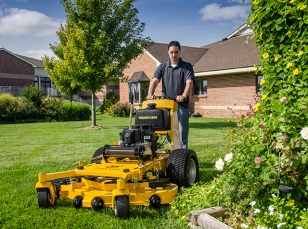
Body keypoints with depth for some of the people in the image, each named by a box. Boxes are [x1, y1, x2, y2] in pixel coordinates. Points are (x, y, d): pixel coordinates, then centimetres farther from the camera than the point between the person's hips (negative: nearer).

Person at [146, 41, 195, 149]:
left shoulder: (187, 66, 4)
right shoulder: (162, 67, 11)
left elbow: (189, 82, -11)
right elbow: (154, 80, -2)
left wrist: (183, 96, -29)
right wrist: (150, 94, -21)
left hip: (181, 105, -3)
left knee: (182, 133, -2)